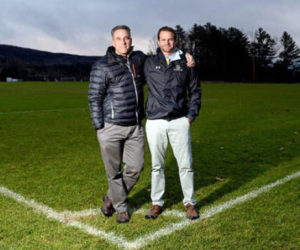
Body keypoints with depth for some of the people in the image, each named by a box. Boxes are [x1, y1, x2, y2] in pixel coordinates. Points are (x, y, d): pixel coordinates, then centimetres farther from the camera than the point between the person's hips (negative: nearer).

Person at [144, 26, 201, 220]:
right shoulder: (150, 63, 5)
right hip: (155, 122, 0)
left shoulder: (186, 63, 6)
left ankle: (189, 203, 18)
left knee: (186, 164, 3)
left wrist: (191, 116, 3)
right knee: (157, 165, 8)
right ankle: (157, 203, 22)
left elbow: (195, 91, 12)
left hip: (180, 122, 0)